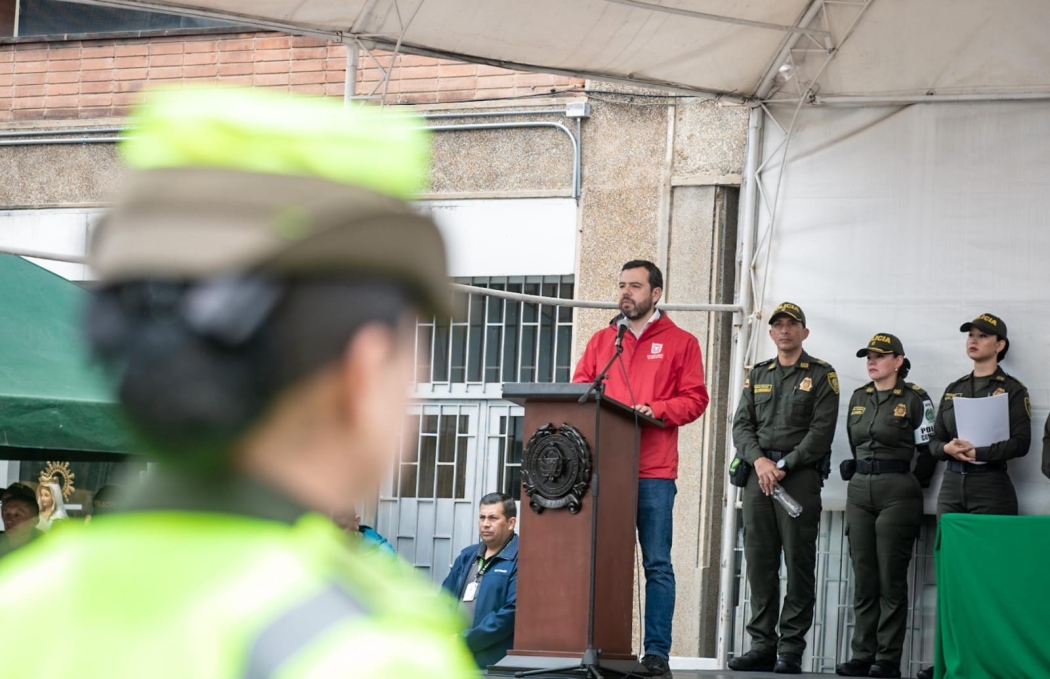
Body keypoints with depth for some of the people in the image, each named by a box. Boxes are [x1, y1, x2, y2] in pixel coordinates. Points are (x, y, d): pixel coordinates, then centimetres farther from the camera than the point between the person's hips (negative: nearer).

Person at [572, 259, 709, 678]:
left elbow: (694, 399, 2)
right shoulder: (601, 341, 18)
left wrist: (655, 410, -12)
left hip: (654, 471, -3)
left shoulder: (679, 342, 8)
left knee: (657, 564, -3)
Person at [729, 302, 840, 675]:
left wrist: (784, 467, -12)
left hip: (800, 475, -4)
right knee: (759, 562, 3)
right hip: (758, 475, 4)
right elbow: (742, 425, 11)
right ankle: (762, 645, 7)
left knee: (798, 562, -5)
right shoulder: (758, 375, 18)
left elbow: (821, 431, -5)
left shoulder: (821, 375, 4)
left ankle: (791, 649, -4)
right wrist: (759, 460, -8)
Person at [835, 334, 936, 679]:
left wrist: (909, 486, 1)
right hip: (859, 491, 6)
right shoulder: (858, 398, 13)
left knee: (891, 579, -4)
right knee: (863, 579, 5)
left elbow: (927, 450, -3)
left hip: (898, 492, -6)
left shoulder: (915, 399, -4)